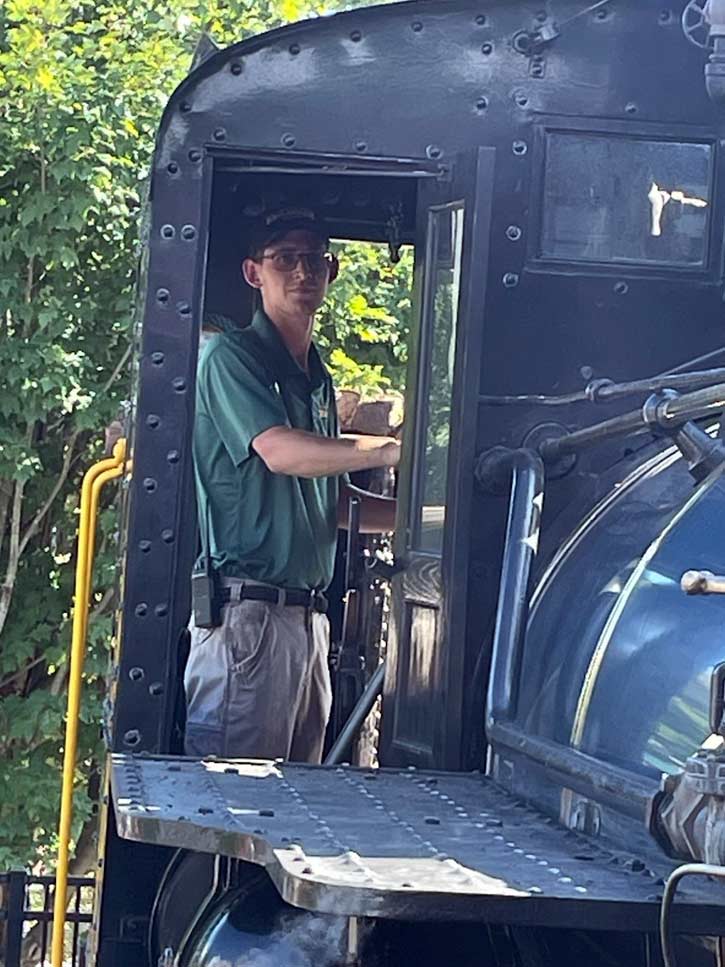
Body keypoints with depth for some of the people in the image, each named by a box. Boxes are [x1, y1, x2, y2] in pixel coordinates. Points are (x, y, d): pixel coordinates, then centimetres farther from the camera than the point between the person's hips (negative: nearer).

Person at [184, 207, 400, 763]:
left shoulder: (318, 378, 22)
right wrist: (393, 449, -27)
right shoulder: (232, 356, -4)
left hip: (309, 613, 9)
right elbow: (280, 451, -20)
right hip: (247, 608, -8)